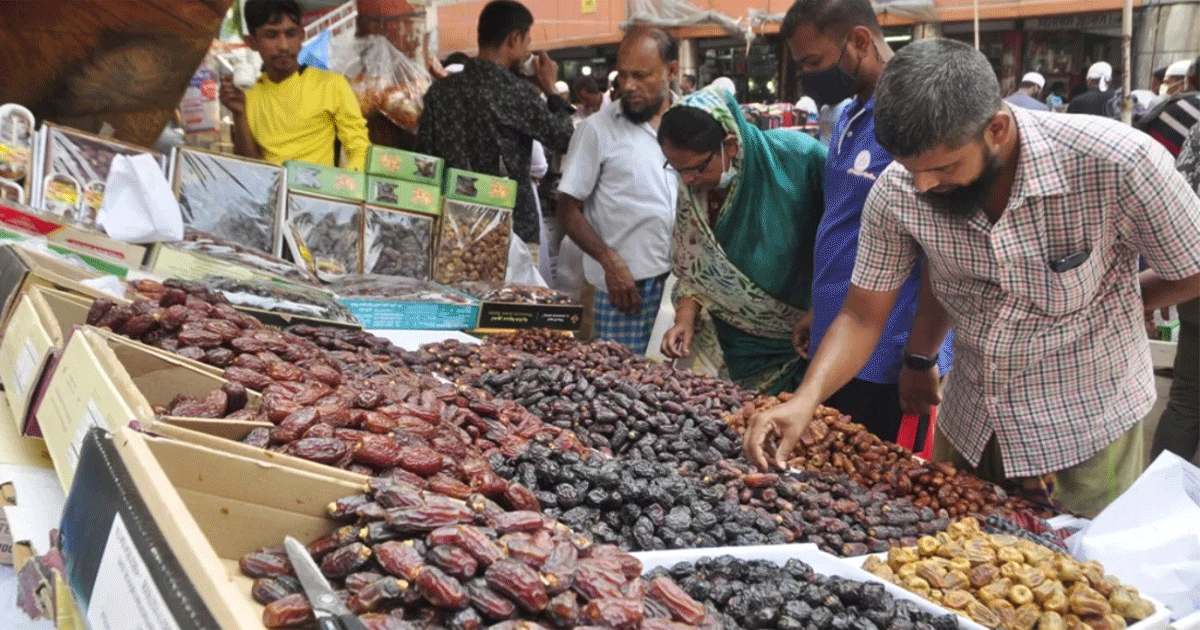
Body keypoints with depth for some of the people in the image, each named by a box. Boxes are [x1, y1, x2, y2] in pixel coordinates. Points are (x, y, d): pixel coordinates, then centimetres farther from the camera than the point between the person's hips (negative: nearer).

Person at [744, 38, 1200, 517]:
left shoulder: (1116, 163, -28)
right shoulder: (897, 192, -18)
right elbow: (863, 316, -8)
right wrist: (806, 398, -23)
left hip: (1087, 438, -3)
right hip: (966, 428, 4)